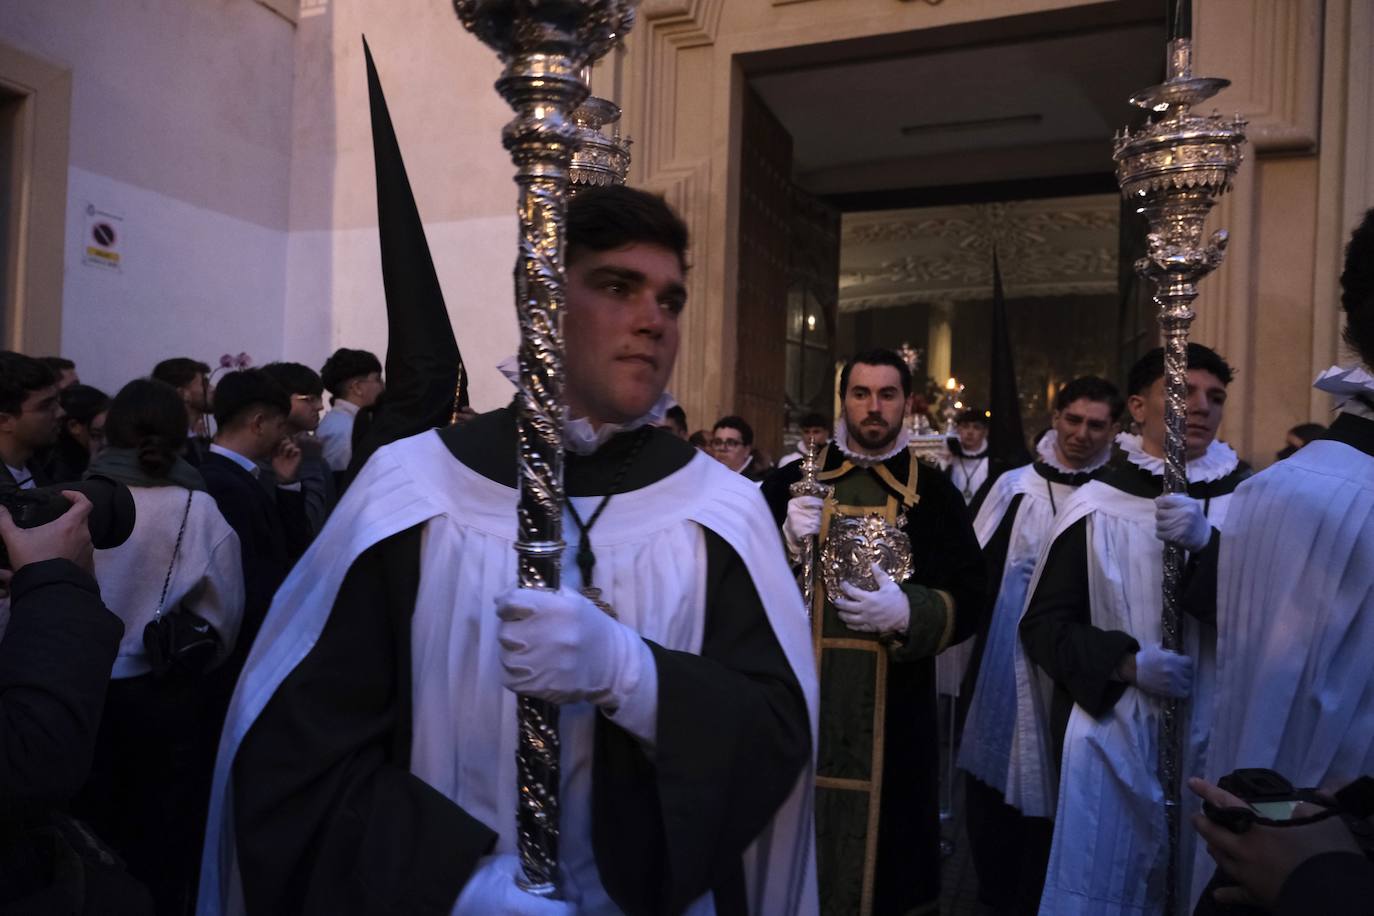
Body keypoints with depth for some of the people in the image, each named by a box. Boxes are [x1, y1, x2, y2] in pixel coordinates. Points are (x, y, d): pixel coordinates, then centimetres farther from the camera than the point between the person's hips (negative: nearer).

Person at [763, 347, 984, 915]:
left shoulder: (932, 491, 1)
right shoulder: (793, 481, 3)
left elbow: (968, 600, -3)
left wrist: (905, 613, -20)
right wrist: (786, 542, -17)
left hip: (893, 709, 0)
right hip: (799, 698, 1)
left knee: (883, 836, 8)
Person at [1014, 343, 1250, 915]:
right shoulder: (1097, 505, -5)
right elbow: (1044, 623, -2)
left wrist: (1207, 542, -22)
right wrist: (1128, 661, -16)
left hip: (1211, 737, 2)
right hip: (1111, 733, -1)